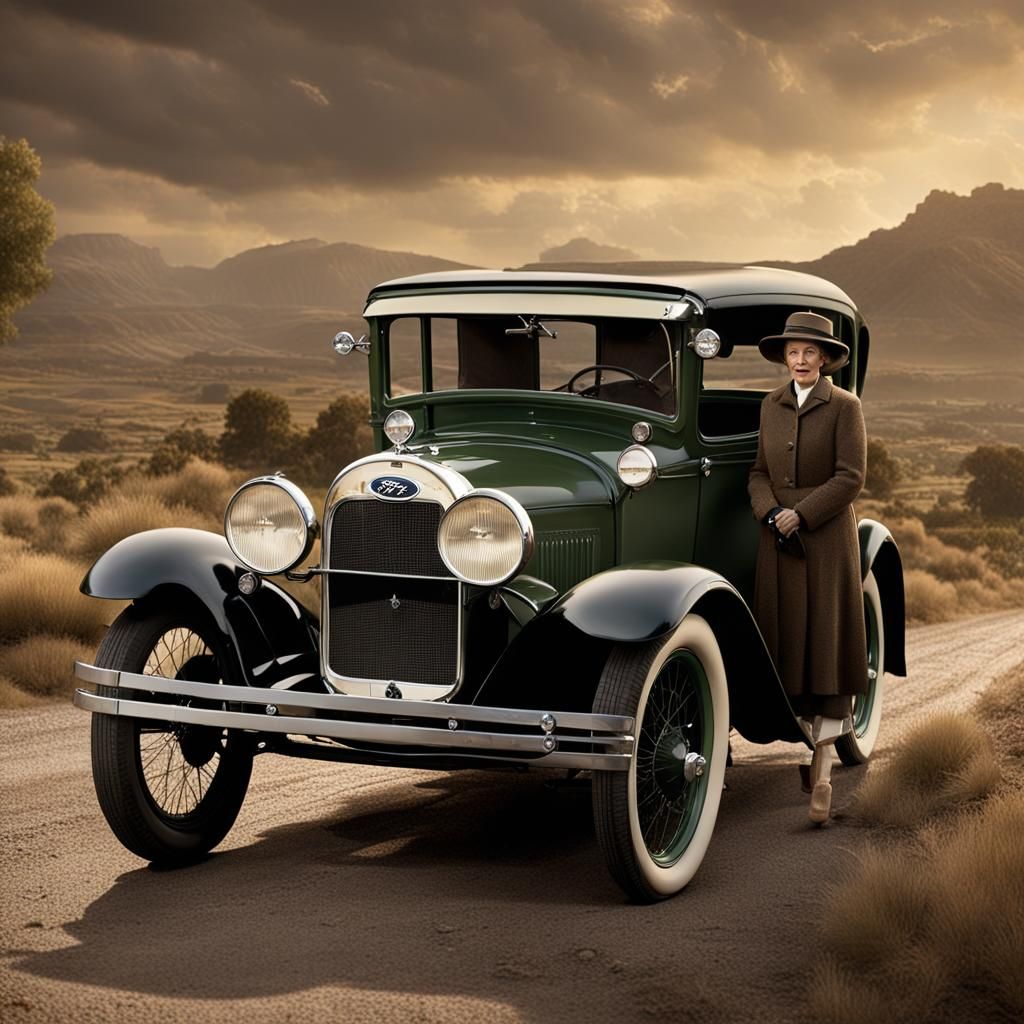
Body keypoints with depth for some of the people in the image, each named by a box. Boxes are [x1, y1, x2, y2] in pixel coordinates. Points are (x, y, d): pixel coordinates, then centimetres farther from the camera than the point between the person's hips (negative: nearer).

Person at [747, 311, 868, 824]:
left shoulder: (844, 406, -3)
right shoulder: (771, 405, 11)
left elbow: (850, 478, -9)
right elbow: (759, 473, 11)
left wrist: (801, 514, -15)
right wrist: (771, 512, -8)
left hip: (826, 541, -4)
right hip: (778, 542, 4)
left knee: (824, 648, -7)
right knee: (785, 646, 3)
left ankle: (822, 772, -9)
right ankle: (801, 744, 14)